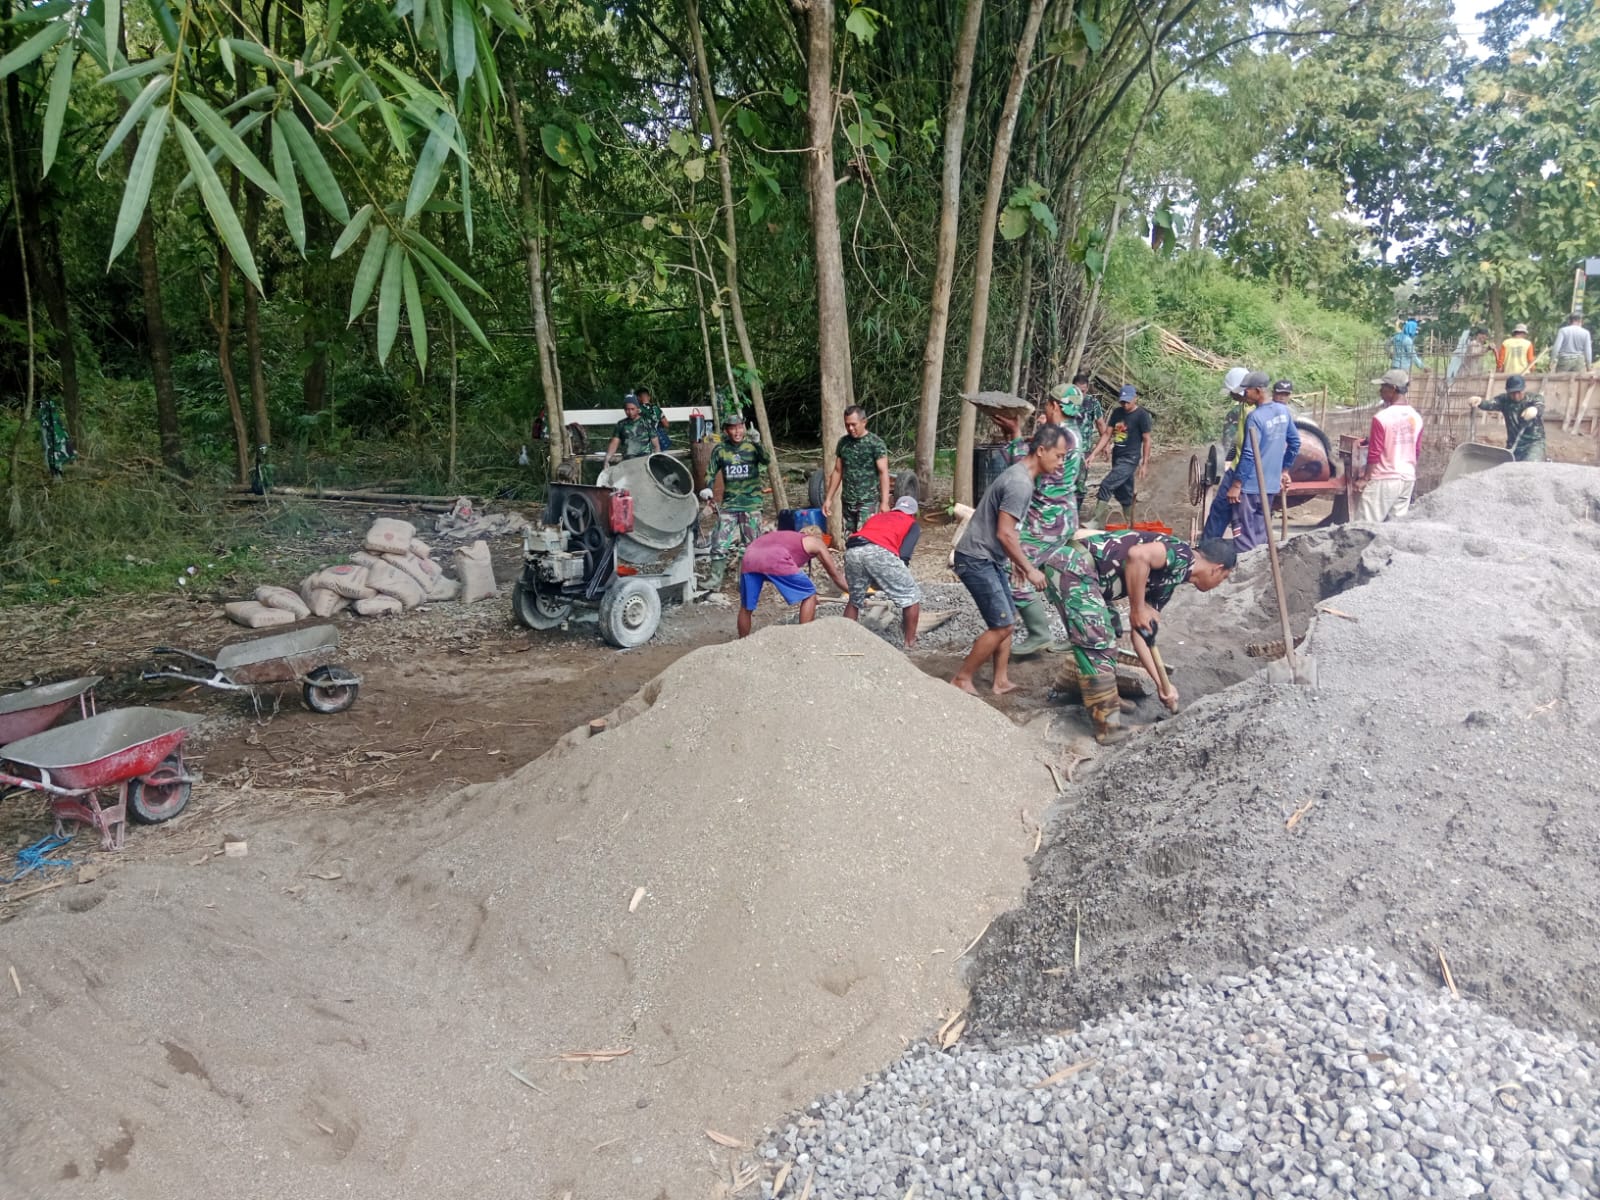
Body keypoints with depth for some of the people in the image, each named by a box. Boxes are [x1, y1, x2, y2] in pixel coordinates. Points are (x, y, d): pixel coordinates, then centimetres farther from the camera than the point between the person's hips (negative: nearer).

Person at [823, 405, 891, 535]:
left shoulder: (876, 443, -7)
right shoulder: (843, 442, 9)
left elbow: (883, 473, -10)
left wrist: (884, 502, -18)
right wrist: (829, 498, 13)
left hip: (868, 501, -5)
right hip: (848, 501, 5)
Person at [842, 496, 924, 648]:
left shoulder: (876, 516, 39)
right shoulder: (911, 523, 26)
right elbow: (903, 554, 10)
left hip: (852, 550, 5)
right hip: (879, 551, -5)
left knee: (855, 600, 27)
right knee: (911, 597, 13)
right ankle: (910, 644, 15)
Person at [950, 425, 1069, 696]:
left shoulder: (1019, 475, 11)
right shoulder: (1021, 484, -21)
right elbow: (1005, 534, -23)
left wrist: (1018, 563, 23)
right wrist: (1030, 569, -15)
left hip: (990, 559, 10)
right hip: (976, 559, -10)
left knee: (1006, 621, 12)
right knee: (1002, 625, -7)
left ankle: (1001, 682, 19)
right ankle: (961, 679, 4)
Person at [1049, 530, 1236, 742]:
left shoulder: (1167, 581, 17)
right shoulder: (1183, 555, -10)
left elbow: (1141, 634, 19)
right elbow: (1137, 555, -30)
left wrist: (1162, 684, 16)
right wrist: (1138, 609, -20)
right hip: (1081, 569, -11)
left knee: (1107, 638, 26)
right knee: (1098, 647, -8)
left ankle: (1106, 698, 42)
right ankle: (1108, 726, -1)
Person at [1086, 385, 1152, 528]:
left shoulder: (1142, 415, -10)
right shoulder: (1117, 413, 8)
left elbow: (1146, 440, -8)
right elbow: (1107, 434, 8)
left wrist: (1144, 464, -10)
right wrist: (1094, 454, -1)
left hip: (1130, 459, -7)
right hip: (1117, 458, 7)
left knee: (1106, 486, -18)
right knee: (1124, 494, 13)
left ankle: (1098, 523, -16)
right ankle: (1130, 526, 24)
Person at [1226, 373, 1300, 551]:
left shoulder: (1255, 417, -19)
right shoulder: (1284, 410, 5)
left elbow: (1249, 455, -20)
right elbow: (1295, 442, 14)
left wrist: (1236, 484, -15)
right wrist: (1284, 470, 23)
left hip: (1251, 484, -8)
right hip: (1271, 483, 8)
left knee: (1245, 536, -2)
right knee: (1260, 532, 15)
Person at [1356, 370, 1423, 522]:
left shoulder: (1381, 417, -15)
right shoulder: (1416, 417, 6)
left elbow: (1374, 454, -14)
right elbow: (1417, 451, 15)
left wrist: (1365, 478, -5)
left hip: (1384, 479, -7)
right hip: (1408, 478, 7)